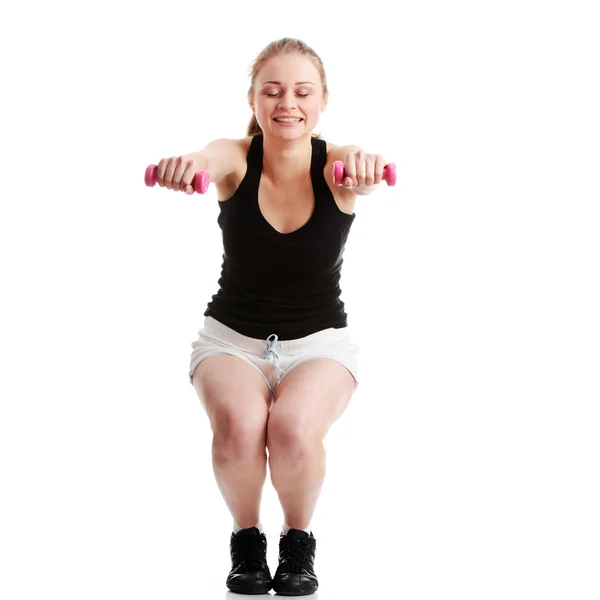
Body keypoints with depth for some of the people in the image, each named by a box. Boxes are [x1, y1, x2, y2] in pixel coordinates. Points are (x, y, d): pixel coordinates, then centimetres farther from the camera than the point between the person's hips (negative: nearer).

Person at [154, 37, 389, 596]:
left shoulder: (333, 164, -13)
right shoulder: (236, 158, -13)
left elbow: (354, 164, -38)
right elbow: (210, 160, -38)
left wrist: (362, 167, -64)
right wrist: (188, 164, -63)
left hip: (320, 340, 0)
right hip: (231, 338, 0)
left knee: (294, 428, -31)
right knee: (238, 423, -31)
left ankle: (299, 540, 1)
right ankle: (246, 540, -1)